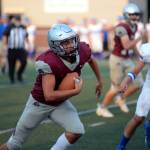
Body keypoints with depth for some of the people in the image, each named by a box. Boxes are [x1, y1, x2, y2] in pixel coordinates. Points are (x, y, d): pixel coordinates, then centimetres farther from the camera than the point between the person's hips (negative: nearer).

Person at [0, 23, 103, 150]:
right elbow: (49, 96, -41)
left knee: (77, 131, -18)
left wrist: (99, 81, 17)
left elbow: (91, 60, 9)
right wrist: (76, 91, -34)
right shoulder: (48, 63, -37)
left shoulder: (82, 51, -18)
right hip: (39, 103, -5)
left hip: (60, 103, 5)